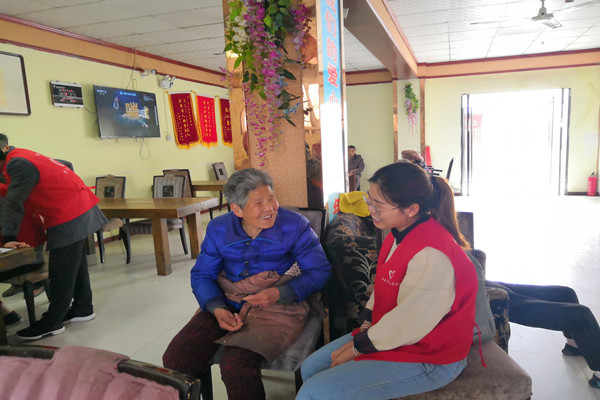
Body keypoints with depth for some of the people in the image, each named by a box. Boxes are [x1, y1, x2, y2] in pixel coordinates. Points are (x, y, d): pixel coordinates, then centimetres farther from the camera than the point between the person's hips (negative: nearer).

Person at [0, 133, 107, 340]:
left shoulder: (18, 164, -16)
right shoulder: (23, 156, 15)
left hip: (68, 217, -10)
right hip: (80, 209, 10)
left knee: (62, 271, -3)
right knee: (76, 263, 18)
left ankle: (52, 323, 5)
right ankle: (83, 308, 30)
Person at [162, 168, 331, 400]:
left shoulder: (295, 226, -5)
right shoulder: (218, 229, 4)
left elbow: (320, 271, -5)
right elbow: (202, 275, 8)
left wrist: (279, 294, -20)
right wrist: (217, 309, -12)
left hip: (278, 308, -4)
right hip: (227, 304, 4)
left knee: (236, 368, -28)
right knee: (175, 359, -13)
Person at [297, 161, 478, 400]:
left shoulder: (431, 255, -30)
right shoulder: (398, 235, 2)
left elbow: (406, 326, -25)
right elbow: (381, 290, 10)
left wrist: (357, 348, -13)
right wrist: (363, 333, 1)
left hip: (428, 360, -9)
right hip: (387, 334, 9)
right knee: (310, 368, 10)